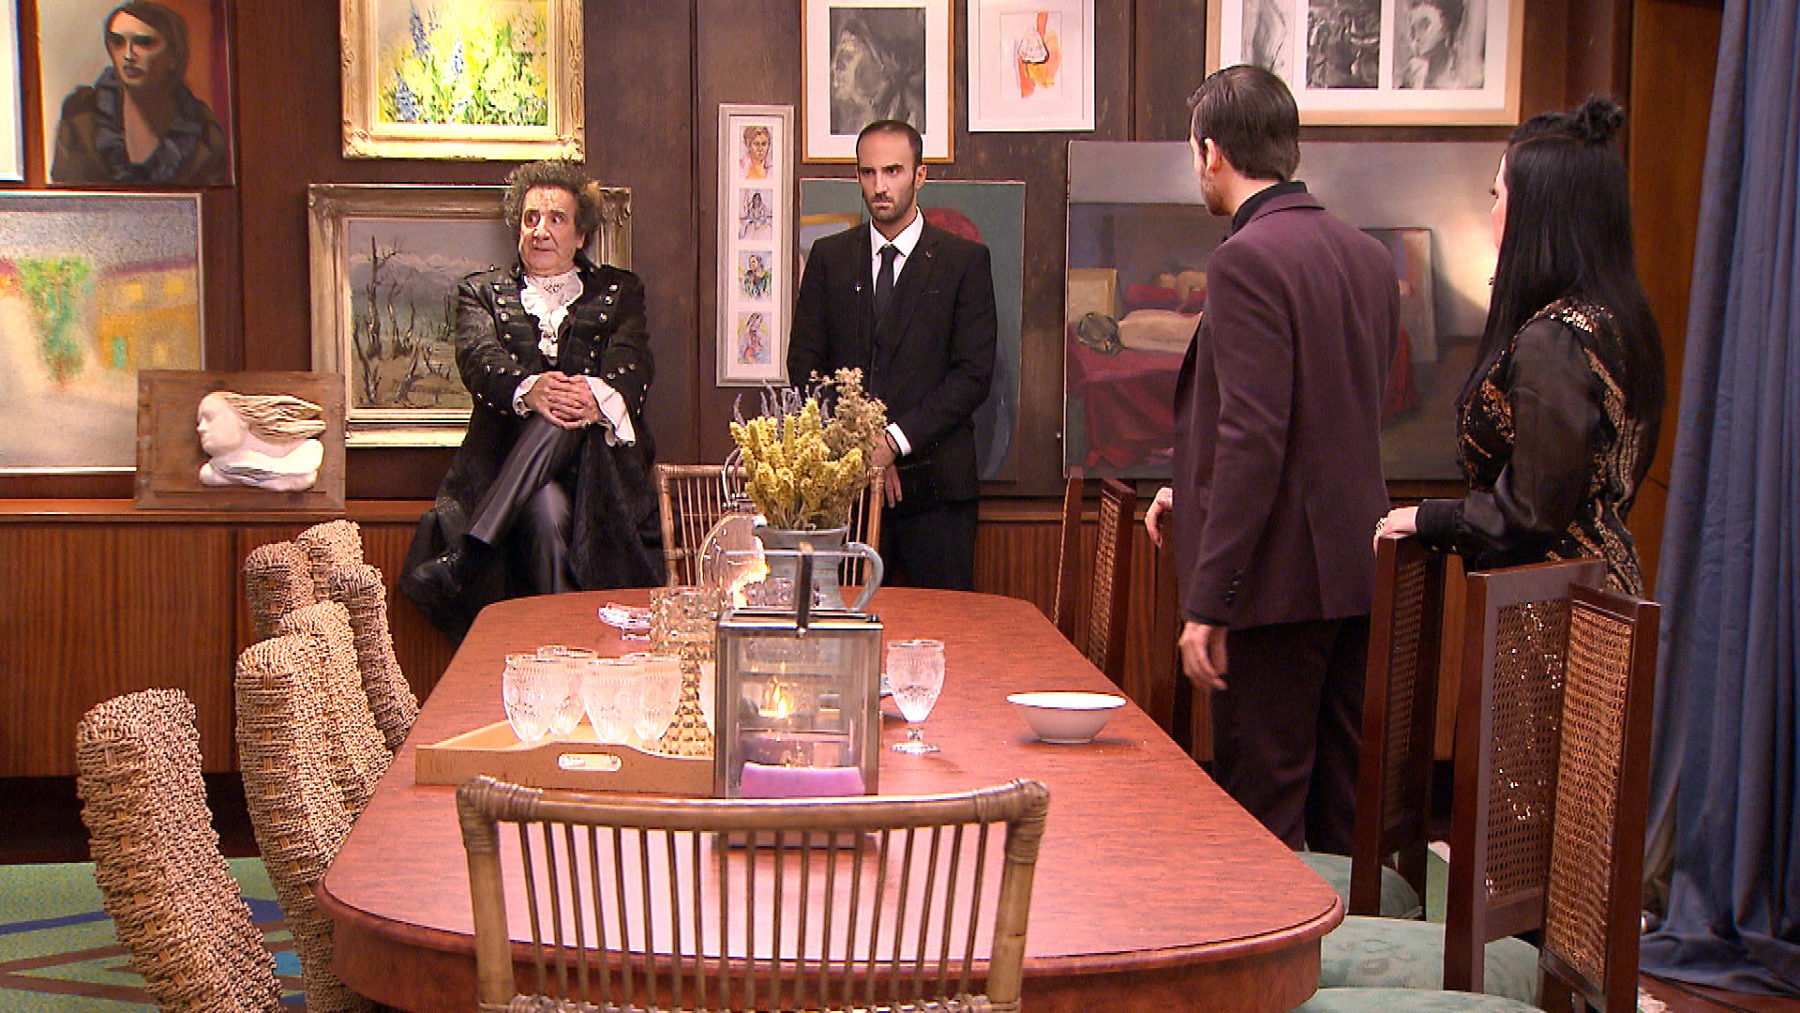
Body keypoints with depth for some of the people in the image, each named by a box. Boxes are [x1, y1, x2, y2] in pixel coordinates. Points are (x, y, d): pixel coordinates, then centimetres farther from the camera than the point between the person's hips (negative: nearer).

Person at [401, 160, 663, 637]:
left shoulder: (618, 291, 21)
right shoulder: (482, 291, 22)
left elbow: (632, 363, 0)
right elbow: (478, 357, -1)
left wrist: (599, 396, -28)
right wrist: (528, 389, -28)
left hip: (599, 458, 1)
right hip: (505, 458, -1)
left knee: (563, 421, -35)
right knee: (547, 511, -38)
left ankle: (464, 559, -42)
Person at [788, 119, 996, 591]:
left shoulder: (965, 260, 3)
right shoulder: (829, 257, 11)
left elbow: (974, 373, -4)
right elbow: (805, 362, 8)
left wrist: (895, 440, -13)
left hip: (935, 479, -2)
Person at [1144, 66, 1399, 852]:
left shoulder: (1247, 261, -14)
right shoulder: (1369, 257, 12)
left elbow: (1254, 439, -21)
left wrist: (1208, 603, -18)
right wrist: (1194, 488, 23)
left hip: (1280, 578, -9)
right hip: (1356, 571, 9)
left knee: (1260, 816, 0)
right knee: (1345, 810, 16)